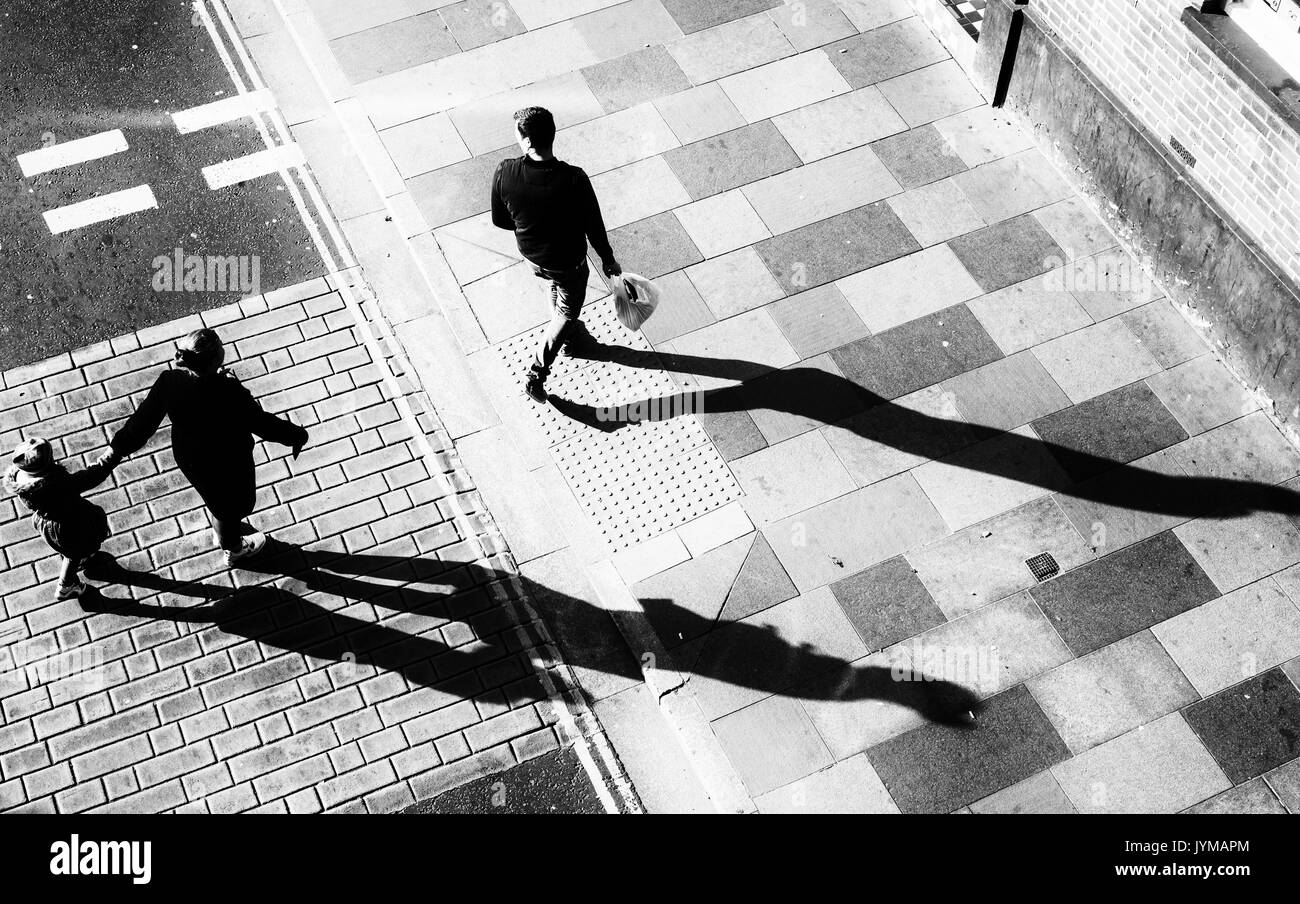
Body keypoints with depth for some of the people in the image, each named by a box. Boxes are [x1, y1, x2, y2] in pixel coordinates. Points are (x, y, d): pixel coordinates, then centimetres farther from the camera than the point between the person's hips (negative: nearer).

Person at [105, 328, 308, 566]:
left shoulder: (169, 381, -25)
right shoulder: (228, 392, -41)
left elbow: (144, 418, -11)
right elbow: (261, 422, -30)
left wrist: (120, 446, 7)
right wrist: (297, 435, -13)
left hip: (187, 455, 5)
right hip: (226, 463, -5)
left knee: (215, 497, 36)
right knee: (231, 502, 28)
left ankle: (224, 531, 66)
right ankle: (234, 548, 57)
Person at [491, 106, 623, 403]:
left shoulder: (506, 173, -26)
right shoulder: (574, 180, -34)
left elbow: (499, 220, -9)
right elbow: (594, 227, -19)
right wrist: (608, 260, 0)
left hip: (531, 256, 4)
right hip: (568, 262, -4)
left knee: (558, 290, 35)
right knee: (567, 312, 24)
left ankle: (574, 338, 60)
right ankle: (535, 376, 27)